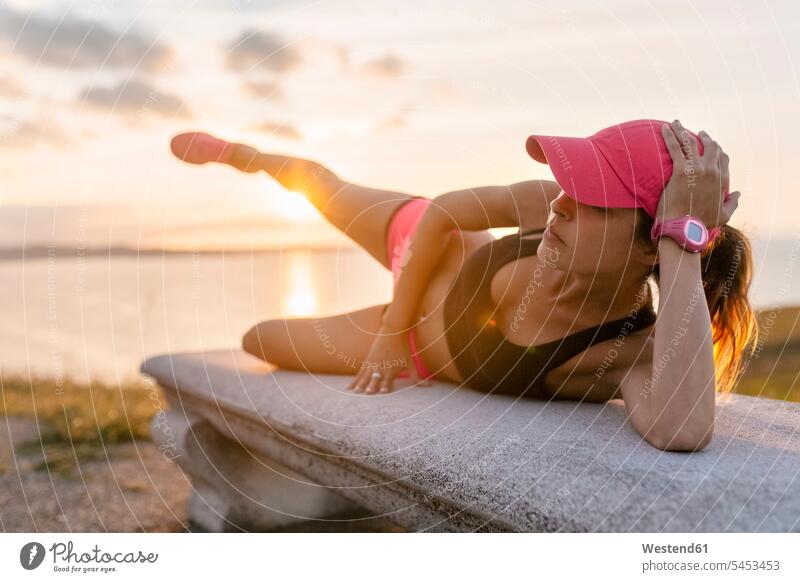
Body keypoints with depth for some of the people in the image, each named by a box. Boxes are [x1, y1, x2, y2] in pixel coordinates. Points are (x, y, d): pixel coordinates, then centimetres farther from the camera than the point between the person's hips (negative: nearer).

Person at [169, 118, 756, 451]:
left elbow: (682, 430, -70)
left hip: (429, 357, 0)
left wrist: (685, 238, -66)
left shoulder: (632, 353, -46)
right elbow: (443, 210, -18)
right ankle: (242, 154, 67)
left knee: (259, 343, 21)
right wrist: (392, 328, -19)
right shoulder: (554, 202, -37)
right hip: (424, 249, 1)